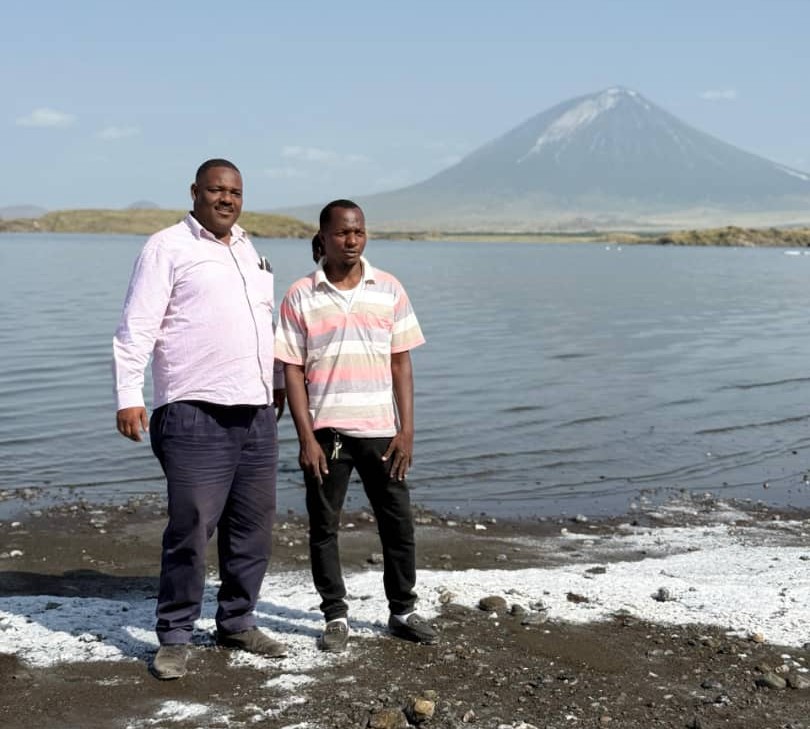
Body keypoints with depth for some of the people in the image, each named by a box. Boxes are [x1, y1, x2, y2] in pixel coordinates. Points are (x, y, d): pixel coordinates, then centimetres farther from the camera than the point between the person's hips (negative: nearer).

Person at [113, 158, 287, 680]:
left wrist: (278, 380, 28)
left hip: (257, 415, 7)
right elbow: (137, 327, -9)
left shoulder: (249, 250, 19)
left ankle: (238, 623, 24)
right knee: (191, 530, -6)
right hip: (197, 417, -7)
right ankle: (174, 638, 7)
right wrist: (129, 394, -18)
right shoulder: (168, 247, -3)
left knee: (253, 528, 10)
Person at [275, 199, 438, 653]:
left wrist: (407, 429, -1)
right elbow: (293, 371, -2)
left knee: (399, 523, 7)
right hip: (326, 431, -1)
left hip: (381, 429, 2)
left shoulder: (389, 290, 4)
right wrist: (306, 438, -8)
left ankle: (403, 611, 23)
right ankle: (336, 616, 19)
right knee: (324, 527, 6)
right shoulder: (301, 297, -1)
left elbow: (401, 362, 5)